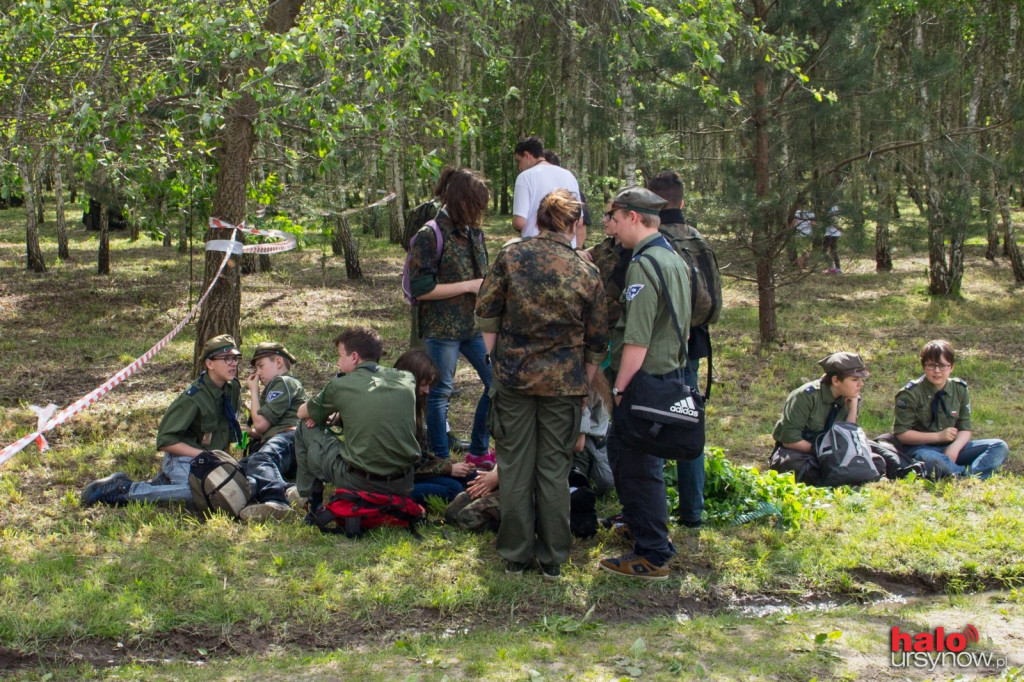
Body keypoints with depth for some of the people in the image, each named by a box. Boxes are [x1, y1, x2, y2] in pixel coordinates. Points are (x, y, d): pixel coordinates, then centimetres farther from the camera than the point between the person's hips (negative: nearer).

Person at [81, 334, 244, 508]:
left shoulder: (233, 389, 1)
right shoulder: (194, 398, -21)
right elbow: (165, 441, -19)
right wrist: (203, 455, -21)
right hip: (182, 459, -8)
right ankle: (125, 490, -21)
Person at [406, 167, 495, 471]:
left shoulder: (474, 232, 8)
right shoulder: (430, 236, -13)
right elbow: (421, 289, -17)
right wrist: (469, 286, -17)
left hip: (475, 325, 7)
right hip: (442, 328, -7)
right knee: (440, 394, 3)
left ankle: (479, 451, 25)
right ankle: (441, 461, 16)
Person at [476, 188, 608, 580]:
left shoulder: (511, 255, -4)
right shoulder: (587, 274, -2)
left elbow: (485, 313, -1)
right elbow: (596, 342, 4)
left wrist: (496, 360, 10)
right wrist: (583, 385, 16)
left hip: (513, 375, 0)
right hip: (564, 383, 0)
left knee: (515, 468, 9)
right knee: (555, 470, 9)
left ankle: (515, 555, 17)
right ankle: (552, 558, 17)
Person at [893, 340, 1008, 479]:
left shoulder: (960, 389, 4)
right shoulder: (910, 393, -9)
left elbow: (965, 428, 4)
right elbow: (901, 433, -12)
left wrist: (955, 447, -18)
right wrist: (938, 436, -17)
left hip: (951, 448, 5)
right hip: (922, 448, -5)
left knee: (1000, 447, -13)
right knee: (928, 458, -42)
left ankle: (970, 478, -36)